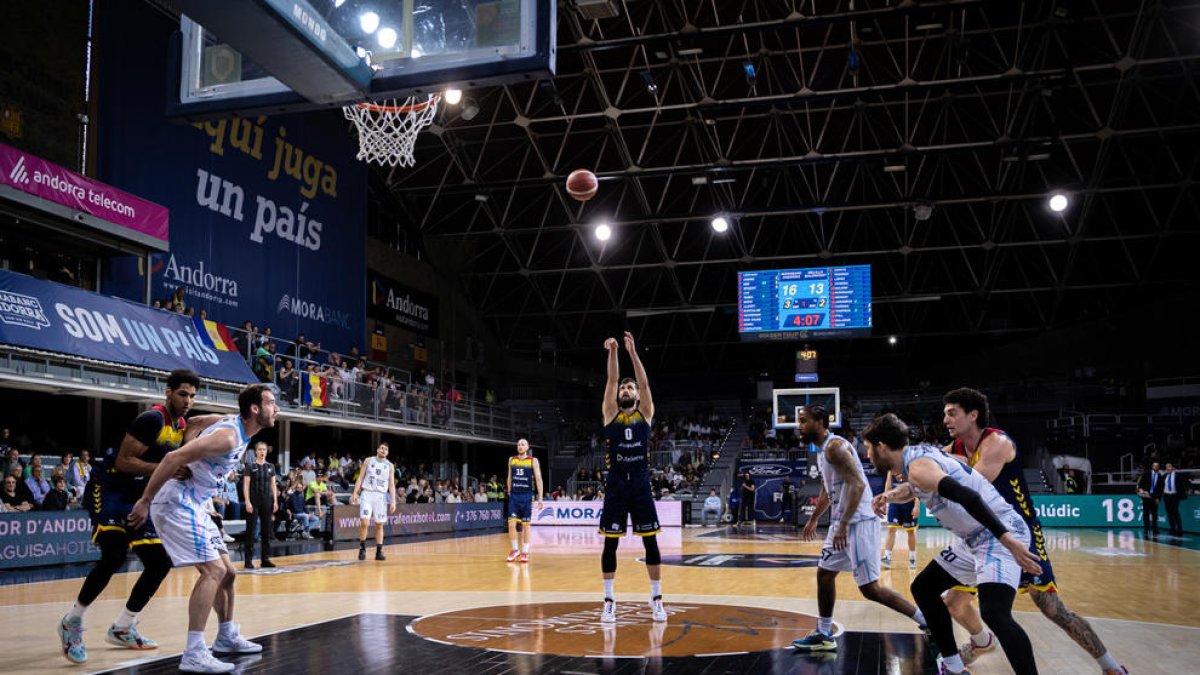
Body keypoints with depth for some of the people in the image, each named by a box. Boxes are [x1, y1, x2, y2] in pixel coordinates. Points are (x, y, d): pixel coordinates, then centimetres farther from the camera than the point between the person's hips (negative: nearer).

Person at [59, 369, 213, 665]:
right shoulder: (152, 419, -20)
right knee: (114, 556, -25)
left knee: (160, 562, 2)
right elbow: (122, 462, -23)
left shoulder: (181, 425, 7)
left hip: (137, 497, 9)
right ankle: (72, 622, -2)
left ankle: (122, 628, 18)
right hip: (108, 490, -8)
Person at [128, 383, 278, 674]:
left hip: (192, 505, 10)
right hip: (177, 502, -10)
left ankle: (227, 637, 31)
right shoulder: (228, 436, -24)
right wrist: (145, 502, -23)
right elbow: (174, 458, -27)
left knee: (227, 571, 15)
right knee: (213, 570, -17)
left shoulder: (239, 429, 6)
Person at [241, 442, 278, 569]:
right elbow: (246, 486, -5)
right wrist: (247, 502, -13)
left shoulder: (271, 466, 10)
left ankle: (265, 558, 12)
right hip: (254, 501, -4)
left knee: (267, 530, 5)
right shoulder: (250, 467, -2)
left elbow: (273, 485, 11)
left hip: (267, 501, 4)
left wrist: (275, 501, 4)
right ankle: (248, 560, 2)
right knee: (251, 530, -2)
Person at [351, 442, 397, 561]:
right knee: (365, 522, -13)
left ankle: (379, 552, 9)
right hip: (367, 494, -2)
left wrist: (393, 501, -3)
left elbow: (391, 485, 5)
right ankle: (362, 548, 3)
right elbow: (360, 478, 5)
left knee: (379, 525, 3)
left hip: (381, 496, 2)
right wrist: (355, 493, -6)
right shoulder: (368, 461, 6)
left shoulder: (390, 466, 7)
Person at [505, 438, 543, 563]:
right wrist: (509, 493, 15)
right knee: (512, 524, -6)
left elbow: (538, 479, -4)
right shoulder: (512, 460, 8)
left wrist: (540, 498, -10)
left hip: (527, 496, -2)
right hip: (514, 496, 2)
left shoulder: (533, 461, -2)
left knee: (525, 525, 3)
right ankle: (515, 550, 9)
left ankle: (525, 552, 11)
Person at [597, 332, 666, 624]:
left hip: (641, 485, 0)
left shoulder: (645, 414, 8)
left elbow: (645, 382, -3)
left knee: (650, 542, 3)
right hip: (616, 486, 0)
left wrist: (633, 352, -11)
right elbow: (611, 380, -2)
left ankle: (656, 599, 14)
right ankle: (609, 600, 11)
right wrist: (613, 352, -14)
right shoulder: (610, 413, 7)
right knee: (610, 543, 2)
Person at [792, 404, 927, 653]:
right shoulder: (822, 450, 15)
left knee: (870, 588, -8)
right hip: (842, 523, 10)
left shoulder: (835, 446, -17)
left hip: (858, 523, -10)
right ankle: (823, 635, 24)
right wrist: (813, 520, 36)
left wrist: (844, 525, -29)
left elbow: (857, 485, -26)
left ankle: (928, 621, 3)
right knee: (824, 574, 14)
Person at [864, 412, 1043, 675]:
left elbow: (968, 497, -34)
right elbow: (913, 488, 30)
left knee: (994, 613, -28)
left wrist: (1009, 541, -40)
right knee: (923, 588, 16)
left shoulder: (918, 466, -21)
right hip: (974, 538, 11)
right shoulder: (919, 455, 9)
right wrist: (890, 495, 6)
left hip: (1001, 535, -11)